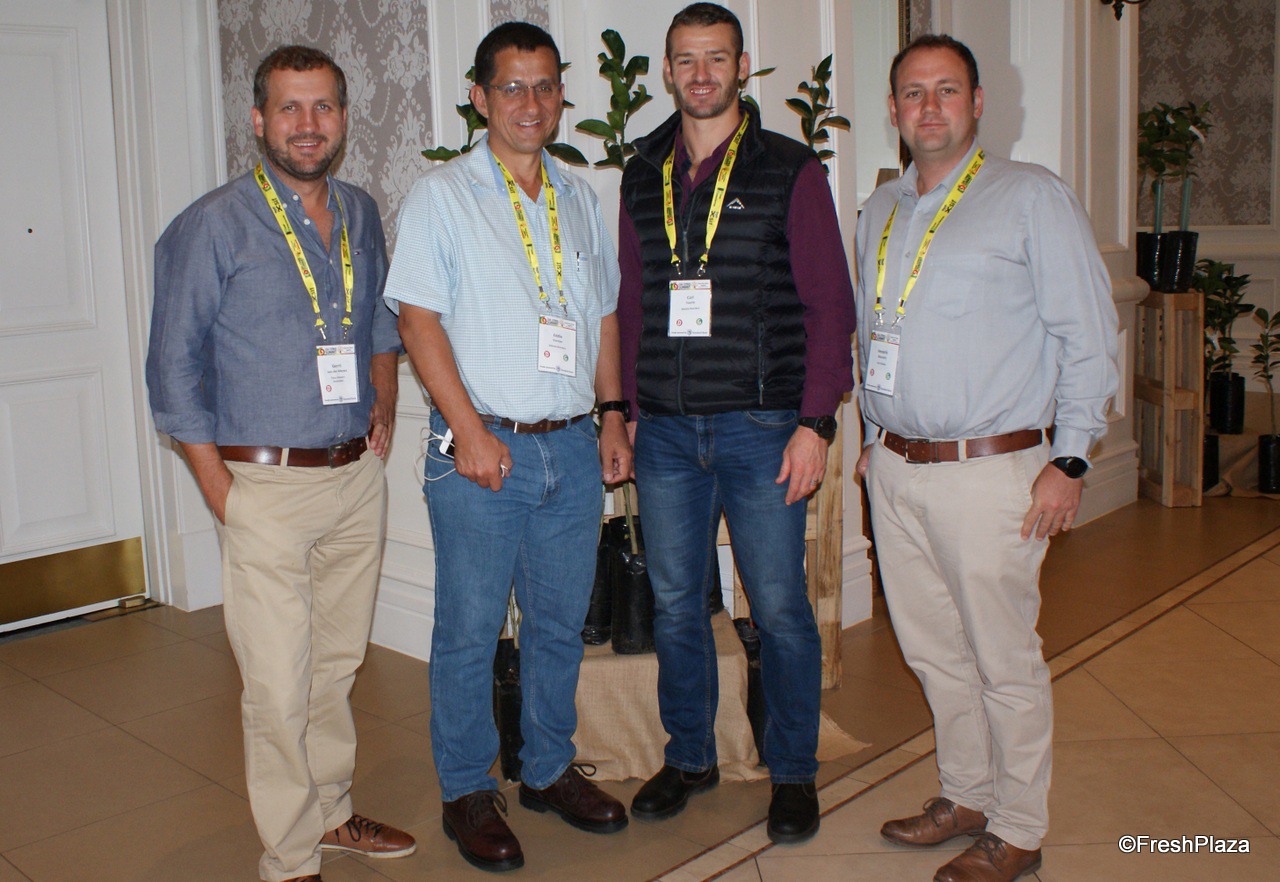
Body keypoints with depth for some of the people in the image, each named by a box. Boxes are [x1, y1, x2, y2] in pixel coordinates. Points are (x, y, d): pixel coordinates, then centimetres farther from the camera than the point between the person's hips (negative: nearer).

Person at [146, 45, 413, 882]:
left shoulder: (361, 214, 10)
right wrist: (222, 492, -10)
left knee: (340, 664, 16)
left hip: (357, 476, 5)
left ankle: (333, 812, 34)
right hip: (267, 484, -5)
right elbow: (174, 365, -6)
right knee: (280, 687, -1)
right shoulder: (214, 226, -7)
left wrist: (384, 405, 11)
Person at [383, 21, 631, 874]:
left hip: (572, 448, 5)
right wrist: (469, 432, -15)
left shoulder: (580, 197, 14)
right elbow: (419, 318, -8)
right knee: (470, 630, 4)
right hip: (483, 450, -5)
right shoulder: (441, 196, -2)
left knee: (560, 622, 14)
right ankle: (468, 791, 20)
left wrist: (612, 414, 9)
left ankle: (550, 769, 31)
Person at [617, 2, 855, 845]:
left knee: (780, 608, 4)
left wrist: (816, 422, -10)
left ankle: (793, 773, 22)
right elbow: (631, 305, 15)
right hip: (665, 430, 4)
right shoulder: (643, 176, 12)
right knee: (675, 603, 11)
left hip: (760, 426, -3)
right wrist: (622, 409, 9)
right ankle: (689, 756, 30)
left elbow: (829, 304, -3)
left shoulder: (790, 171, 1)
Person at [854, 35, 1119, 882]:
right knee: (934, 650, 14)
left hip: (991, 470, -6)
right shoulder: (881, 211, 15)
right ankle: (966, 796, 32)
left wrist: (1069, 460, -11)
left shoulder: (1033, 197, -4)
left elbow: (1088, 334, -7)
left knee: (1004, 659, 2)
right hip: (897, 470, 6)